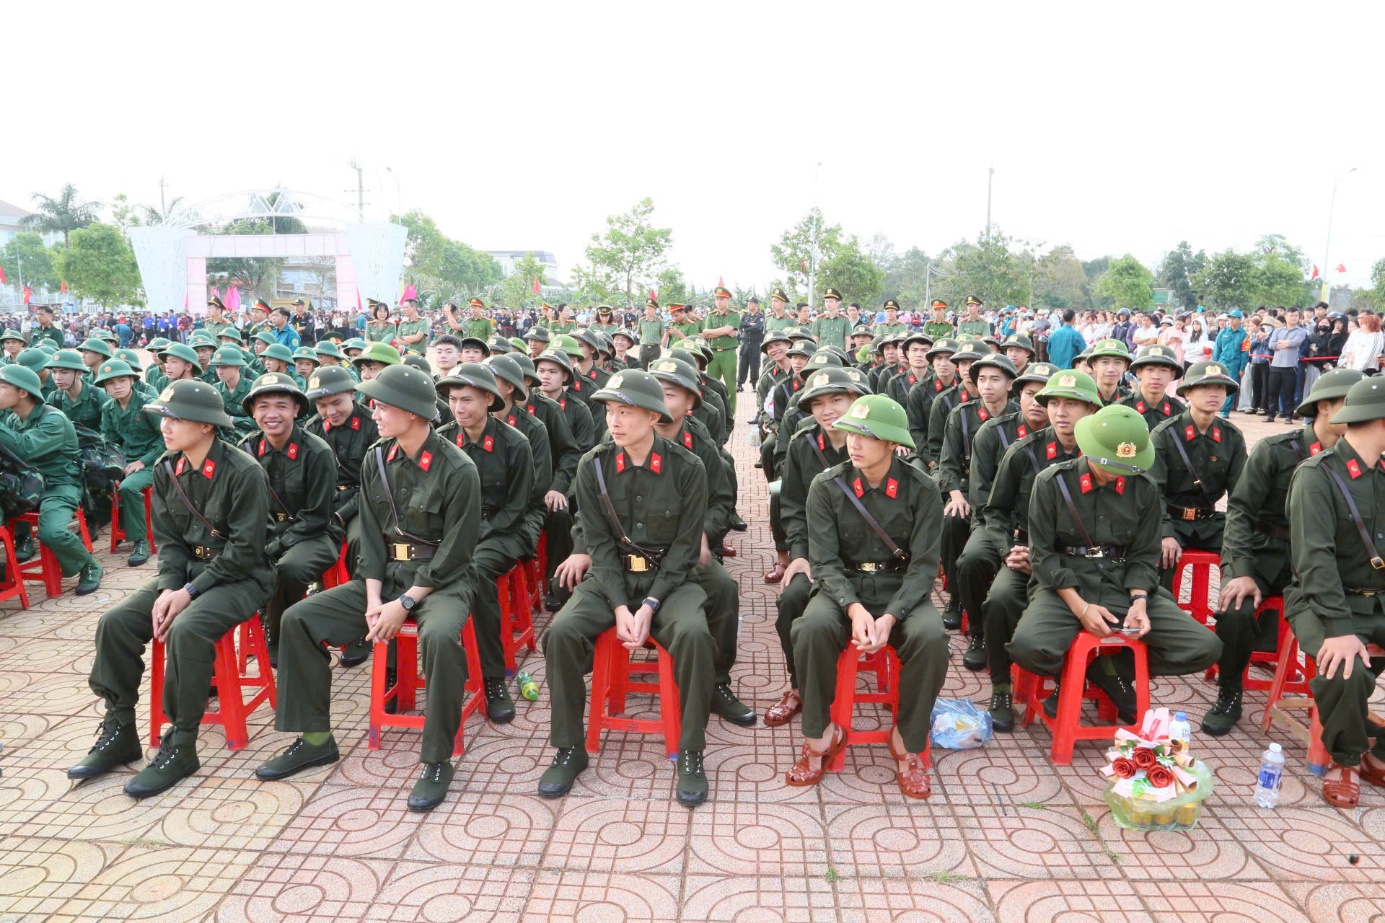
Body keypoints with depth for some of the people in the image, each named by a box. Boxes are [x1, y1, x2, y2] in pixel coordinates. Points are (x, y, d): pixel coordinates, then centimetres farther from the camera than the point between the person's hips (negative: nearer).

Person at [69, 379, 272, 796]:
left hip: (239, 577, -7)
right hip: (186, 570, 7)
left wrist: (189, 593, -20)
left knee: (186, 629, -31)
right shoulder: (166, 469, 3)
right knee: (115, 621, -11)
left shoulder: (244, 472, -19)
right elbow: (168, 538, 7)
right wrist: (168, 588, -10)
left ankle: (180, 745, -15)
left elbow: (244, 549, -18)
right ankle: (119, 732, 4)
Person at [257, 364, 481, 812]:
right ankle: (315, 738, 7)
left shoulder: (458, 470, -15)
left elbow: (454, 552, -15)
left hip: (441, 579, -6)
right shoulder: (376, 460, 4)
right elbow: (371, 535, 5)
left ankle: (437, 759, -19)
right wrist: (373, 598, -7)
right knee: (298, 619, -6)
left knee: (440, 636, -37)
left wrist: (405, 603, -18)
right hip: (386, 574, 7)